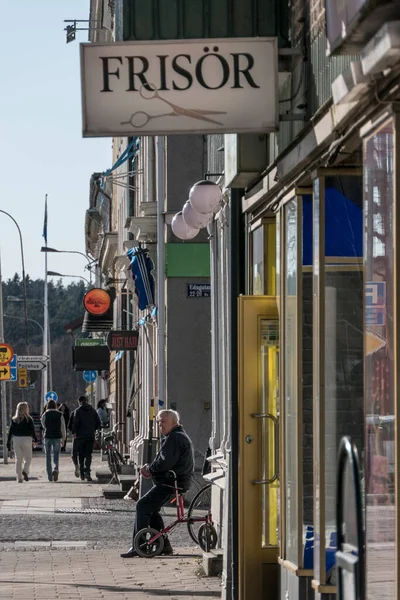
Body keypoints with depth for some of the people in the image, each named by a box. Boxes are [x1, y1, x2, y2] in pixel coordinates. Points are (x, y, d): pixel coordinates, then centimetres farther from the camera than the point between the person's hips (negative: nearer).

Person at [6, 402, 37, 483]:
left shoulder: (14, 419, 4)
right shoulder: (29, 419, -6)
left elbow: (11, 431, 3)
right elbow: (32, 430, -5)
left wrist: (8, 443, 6)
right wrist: (35, 439, 8)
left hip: (16, 440, 3)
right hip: (26, 439, -3)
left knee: (18, 459, 8)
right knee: (28, 458, 8)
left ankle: (19, 478, 5)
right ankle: (25, 471, -17)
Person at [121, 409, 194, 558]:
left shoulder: (175, 438, -15)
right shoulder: (179, 436, 21)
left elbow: (165, 463, -24)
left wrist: (149, 469, -8)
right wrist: (150, 469, 6)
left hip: (172, 482, -11)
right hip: (172, 481, 11)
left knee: (143, 506, -13)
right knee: (151, 509, 18)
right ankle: (164, 545, 17)